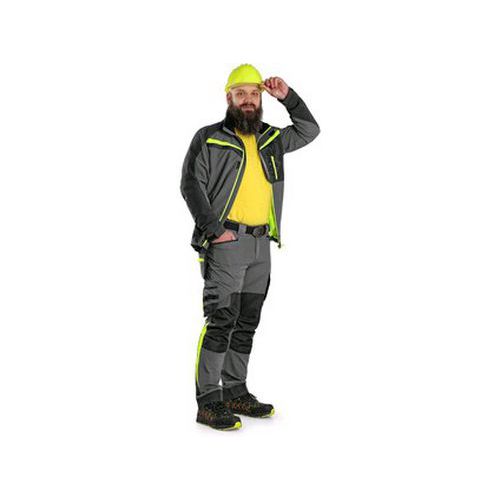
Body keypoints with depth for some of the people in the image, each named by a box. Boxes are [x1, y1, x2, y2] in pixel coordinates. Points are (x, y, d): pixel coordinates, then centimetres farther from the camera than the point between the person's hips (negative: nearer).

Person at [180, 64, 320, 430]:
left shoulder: (271, 138, 15)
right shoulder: (209, 138, -2)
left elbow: (310, 131, 24)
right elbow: (191, 184, -8)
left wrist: (287, 97, 10)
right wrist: (214, 229, -17)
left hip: (261, 245, 7)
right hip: (225, 244, -6)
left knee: (247, 324, 11)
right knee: (221, 321, -12)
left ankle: (235, 393, 21)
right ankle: (208, 403, -7)